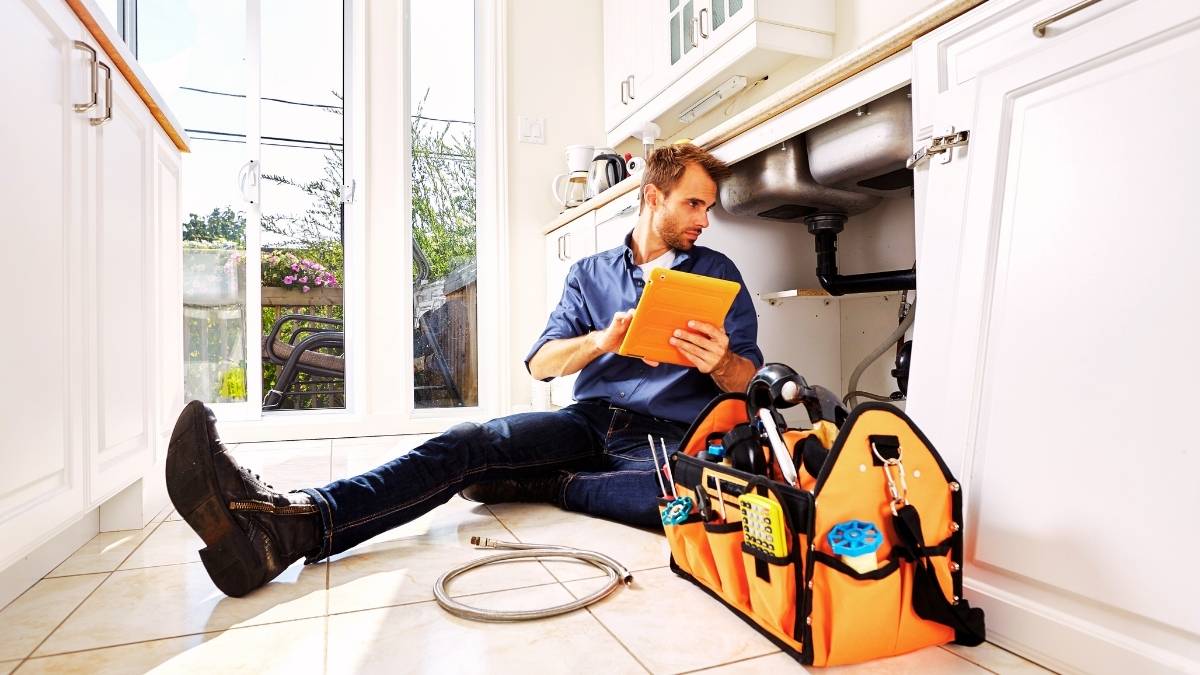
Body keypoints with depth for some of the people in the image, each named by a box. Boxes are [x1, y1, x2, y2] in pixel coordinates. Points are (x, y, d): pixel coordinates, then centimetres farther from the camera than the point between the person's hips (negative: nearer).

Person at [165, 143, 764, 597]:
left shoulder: (717, 273, 12)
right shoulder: (591, 272, 16)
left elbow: (748, 379, 7)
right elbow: (541, 363, 7)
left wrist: (721, 362, -18)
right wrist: (603, 339, -12)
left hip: (669, 436, -1)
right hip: (589, 420, 2)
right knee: (466, 443, -24)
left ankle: (544, 485, -23)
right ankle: (286, 525, -40)